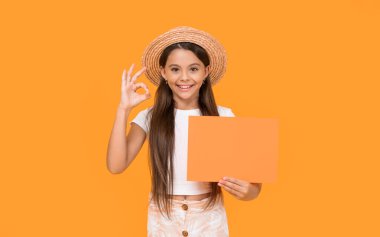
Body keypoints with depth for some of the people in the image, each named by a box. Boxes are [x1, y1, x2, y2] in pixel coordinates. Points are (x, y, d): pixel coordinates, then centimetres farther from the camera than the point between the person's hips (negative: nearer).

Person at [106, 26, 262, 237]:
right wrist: (124, 109, -20)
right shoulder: (149, 117, -6)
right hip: (163, 219, 1)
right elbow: (116, 165, -16)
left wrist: (246, 190, -32)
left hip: (209, 219, 0)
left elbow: (252, 183, -9)